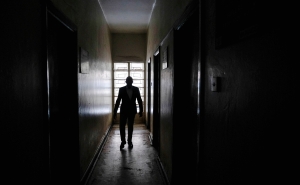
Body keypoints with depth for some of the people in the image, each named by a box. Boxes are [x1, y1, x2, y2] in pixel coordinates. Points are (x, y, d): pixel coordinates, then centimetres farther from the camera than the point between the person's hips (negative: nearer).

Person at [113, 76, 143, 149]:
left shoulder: (136, 89, -3)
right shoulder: (121, 89, -7)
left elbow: (139, 100, 1)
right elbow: (118, 101, -4)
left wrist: (141, 110, -1)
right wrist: (115, 112, -5)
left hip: (132, 111, 1)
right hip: (123, 111, -1)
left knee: (130, 127, 9)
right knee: (122, 126, -2)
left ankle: (129, 141, 23)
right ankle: (123, 141, 16)